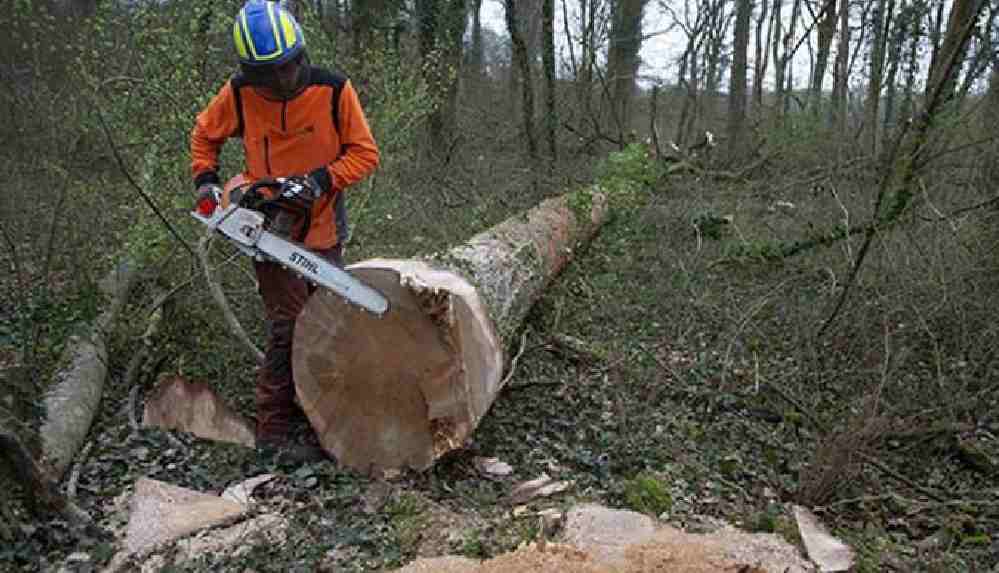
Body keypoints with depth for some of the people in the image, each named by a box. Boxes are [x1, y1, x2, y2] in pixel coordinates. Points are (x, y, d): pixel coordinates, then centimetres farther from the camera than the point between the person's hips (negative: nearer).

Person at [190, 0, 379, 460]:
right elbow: (204, 134, 8)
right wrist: (205, 180, -6)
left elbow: (365, 153, -11)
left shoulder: (334, 90, -14)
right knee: (288, 327, -8)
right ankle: (273, 430, 2)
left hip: (323, 230, 2)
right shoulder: (239, 93, -10)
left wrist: (320, 179, -24)